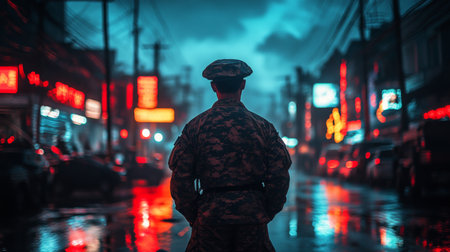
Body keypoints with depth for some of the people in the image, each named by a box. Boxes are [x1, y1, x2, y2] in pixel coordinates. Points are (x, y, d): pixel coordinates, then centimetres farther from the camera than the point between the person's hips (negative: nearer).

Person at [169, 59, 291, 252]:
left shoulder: (195, 126, 0)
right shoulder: (263, 127, 1)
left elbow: (180, 178, -1)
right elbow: (279, 178, 0)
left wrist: (193, 217, 8)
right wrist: (266, 214, 10)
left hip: (210, 216, 0)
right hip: (253, 218, 1)